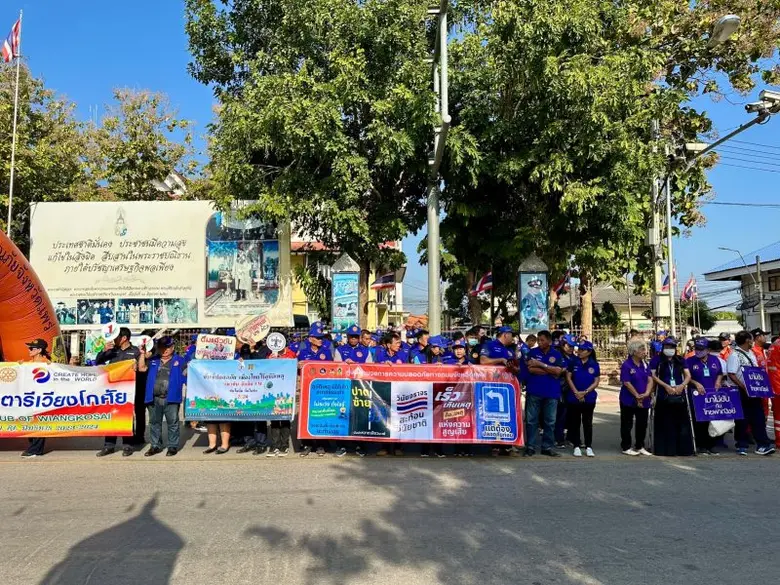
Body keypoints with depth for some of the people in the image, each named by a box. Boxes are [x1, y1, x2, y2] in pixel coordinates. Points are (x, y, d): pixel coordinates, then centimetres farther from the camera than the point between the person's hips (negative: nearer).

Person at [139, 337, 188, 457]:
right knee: (154, 423, 10)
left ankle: (173, 446, 8)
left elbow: (187, 375, 1)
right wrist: (143, 354, 1)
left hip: (171, 399, -3)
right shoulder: (153, 360, 15)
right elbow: (141, 368, 6)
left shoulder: (179, 361, 6)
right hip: (154, 399, 3)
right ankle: (155, 446, 20)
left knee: (173, 423, 0)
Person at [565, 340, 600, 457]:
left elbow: (596, 382, -2)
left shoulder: (594, 364, -2)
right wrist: (576, 392, -10)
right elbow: (568, 377, -2)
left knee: (588, 423, 7)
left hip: (589, 398, 0)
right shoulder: (573, 362, -2)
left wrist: (585, 392, -12)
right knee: (575, 422, 6)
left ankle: (588, 447, 15)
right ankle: (576, 446, 14)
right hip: (574, 397, 0)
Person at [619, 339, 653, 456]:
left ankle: (640, 446, 26)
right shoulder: (626, 365, -13)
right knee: (627, 424, 4)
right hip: (629, 400, -6)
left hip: (644, 401, 6)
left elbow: (650, 380, 1)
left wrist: (646, 393, -15)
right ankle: (626, 447, 14)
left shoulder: (645, 364, 7)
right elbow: (627, 383, -17)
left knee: (642, 424, 12)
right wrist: (637, 396, -15)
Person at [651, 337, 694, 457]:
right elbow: (653, 375, -4)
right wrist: (666, 386, -12)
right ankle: (665, 449, 5)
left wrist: (682, 385, -9)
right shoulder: (657, 360, 4)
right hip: (664, 395, -3)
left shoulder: (681, 360, 13)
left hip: (679, 394, 3)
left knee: (682, 422, 2)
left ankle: (683, 448, 11)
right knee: (665, 423, -1)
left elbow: (688, 375, 9)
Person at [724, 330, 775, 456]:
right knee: (742, 419, 2)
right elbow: (731, 374, -18)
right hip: (740, 392, -7)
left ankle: (762, 445, 9)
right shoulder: (734, 355, -13)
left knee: (758, 417, 5)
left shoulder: (751, 353, 12)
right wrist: (744, 387, -22)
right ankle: (742, 446, 13)